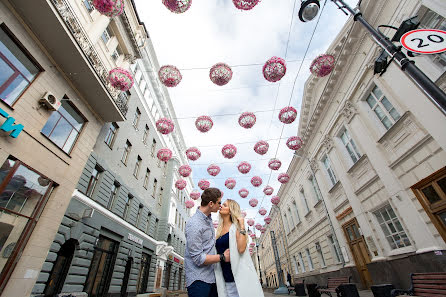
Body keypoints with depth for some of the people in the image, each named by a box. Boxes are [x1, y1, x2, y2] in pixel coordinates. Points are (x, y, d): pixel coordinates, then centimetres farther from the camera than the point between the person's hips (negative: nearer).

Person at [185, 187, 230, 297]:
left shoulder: (208, 218, 8)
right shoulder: (194, 224, -22)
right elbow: (198, 259, -22)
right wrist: (222, 257, -13)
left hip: (211, 277, 8)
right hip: (198, 280, -8)